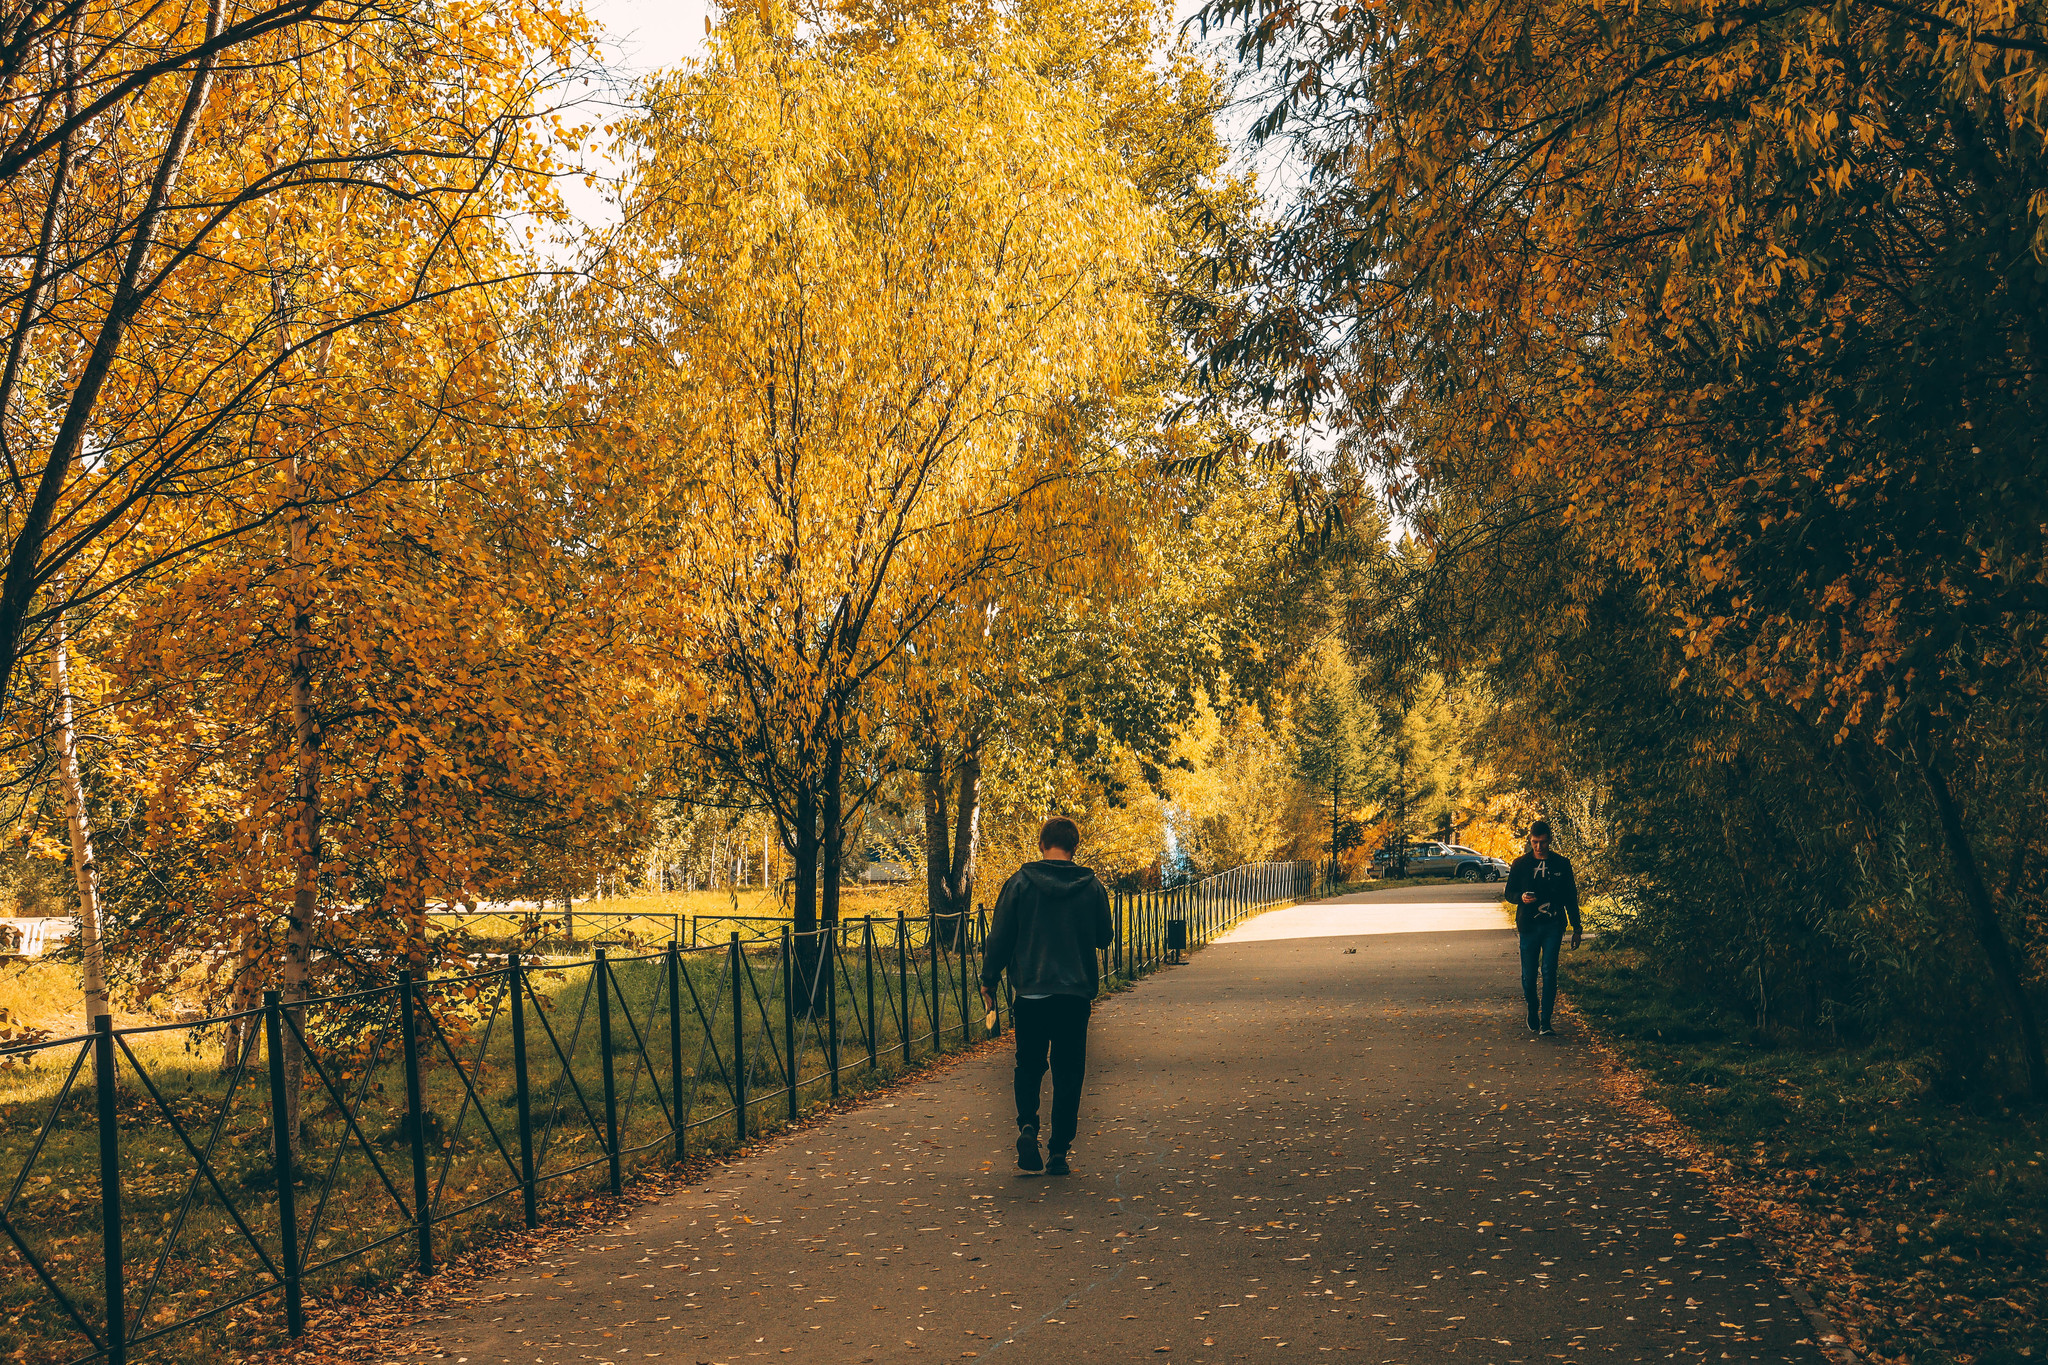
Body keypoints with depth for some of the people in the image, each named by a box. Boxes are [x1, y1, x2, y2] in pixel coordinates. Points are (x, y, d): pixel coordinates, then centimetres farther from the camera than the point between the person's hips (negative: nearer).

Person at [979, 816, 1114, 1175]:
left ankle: (1027, 1125, -9)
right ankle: (1059, 1151, 5)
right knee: (1068, 1073, 8)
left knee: (1029, 1067, 14)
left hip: (1031, 992, 0)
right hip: (1076, 994, 0)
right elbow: (1104, 937, 9)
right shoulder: (1092, 886, 0)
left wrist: (989, 980, 9)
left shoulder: (1020, 883, -4)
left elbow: (1000, 937, -2)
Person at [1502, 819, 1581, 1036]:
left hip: (1553, 926, -1)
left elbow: (1571, 898, 11)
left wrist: (1576, 928, 10)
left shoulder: (1561, 864, 6)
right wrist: (1521, 897, -14)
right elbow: (1509, 893, 10)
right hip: (1529, 926, 1)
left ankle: (1545, 1022, -6)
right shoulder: (1520, 864, 5)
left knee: (1549, 972, -9)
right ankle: (1532, 1013, 26)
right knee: (1528, 975, 2)